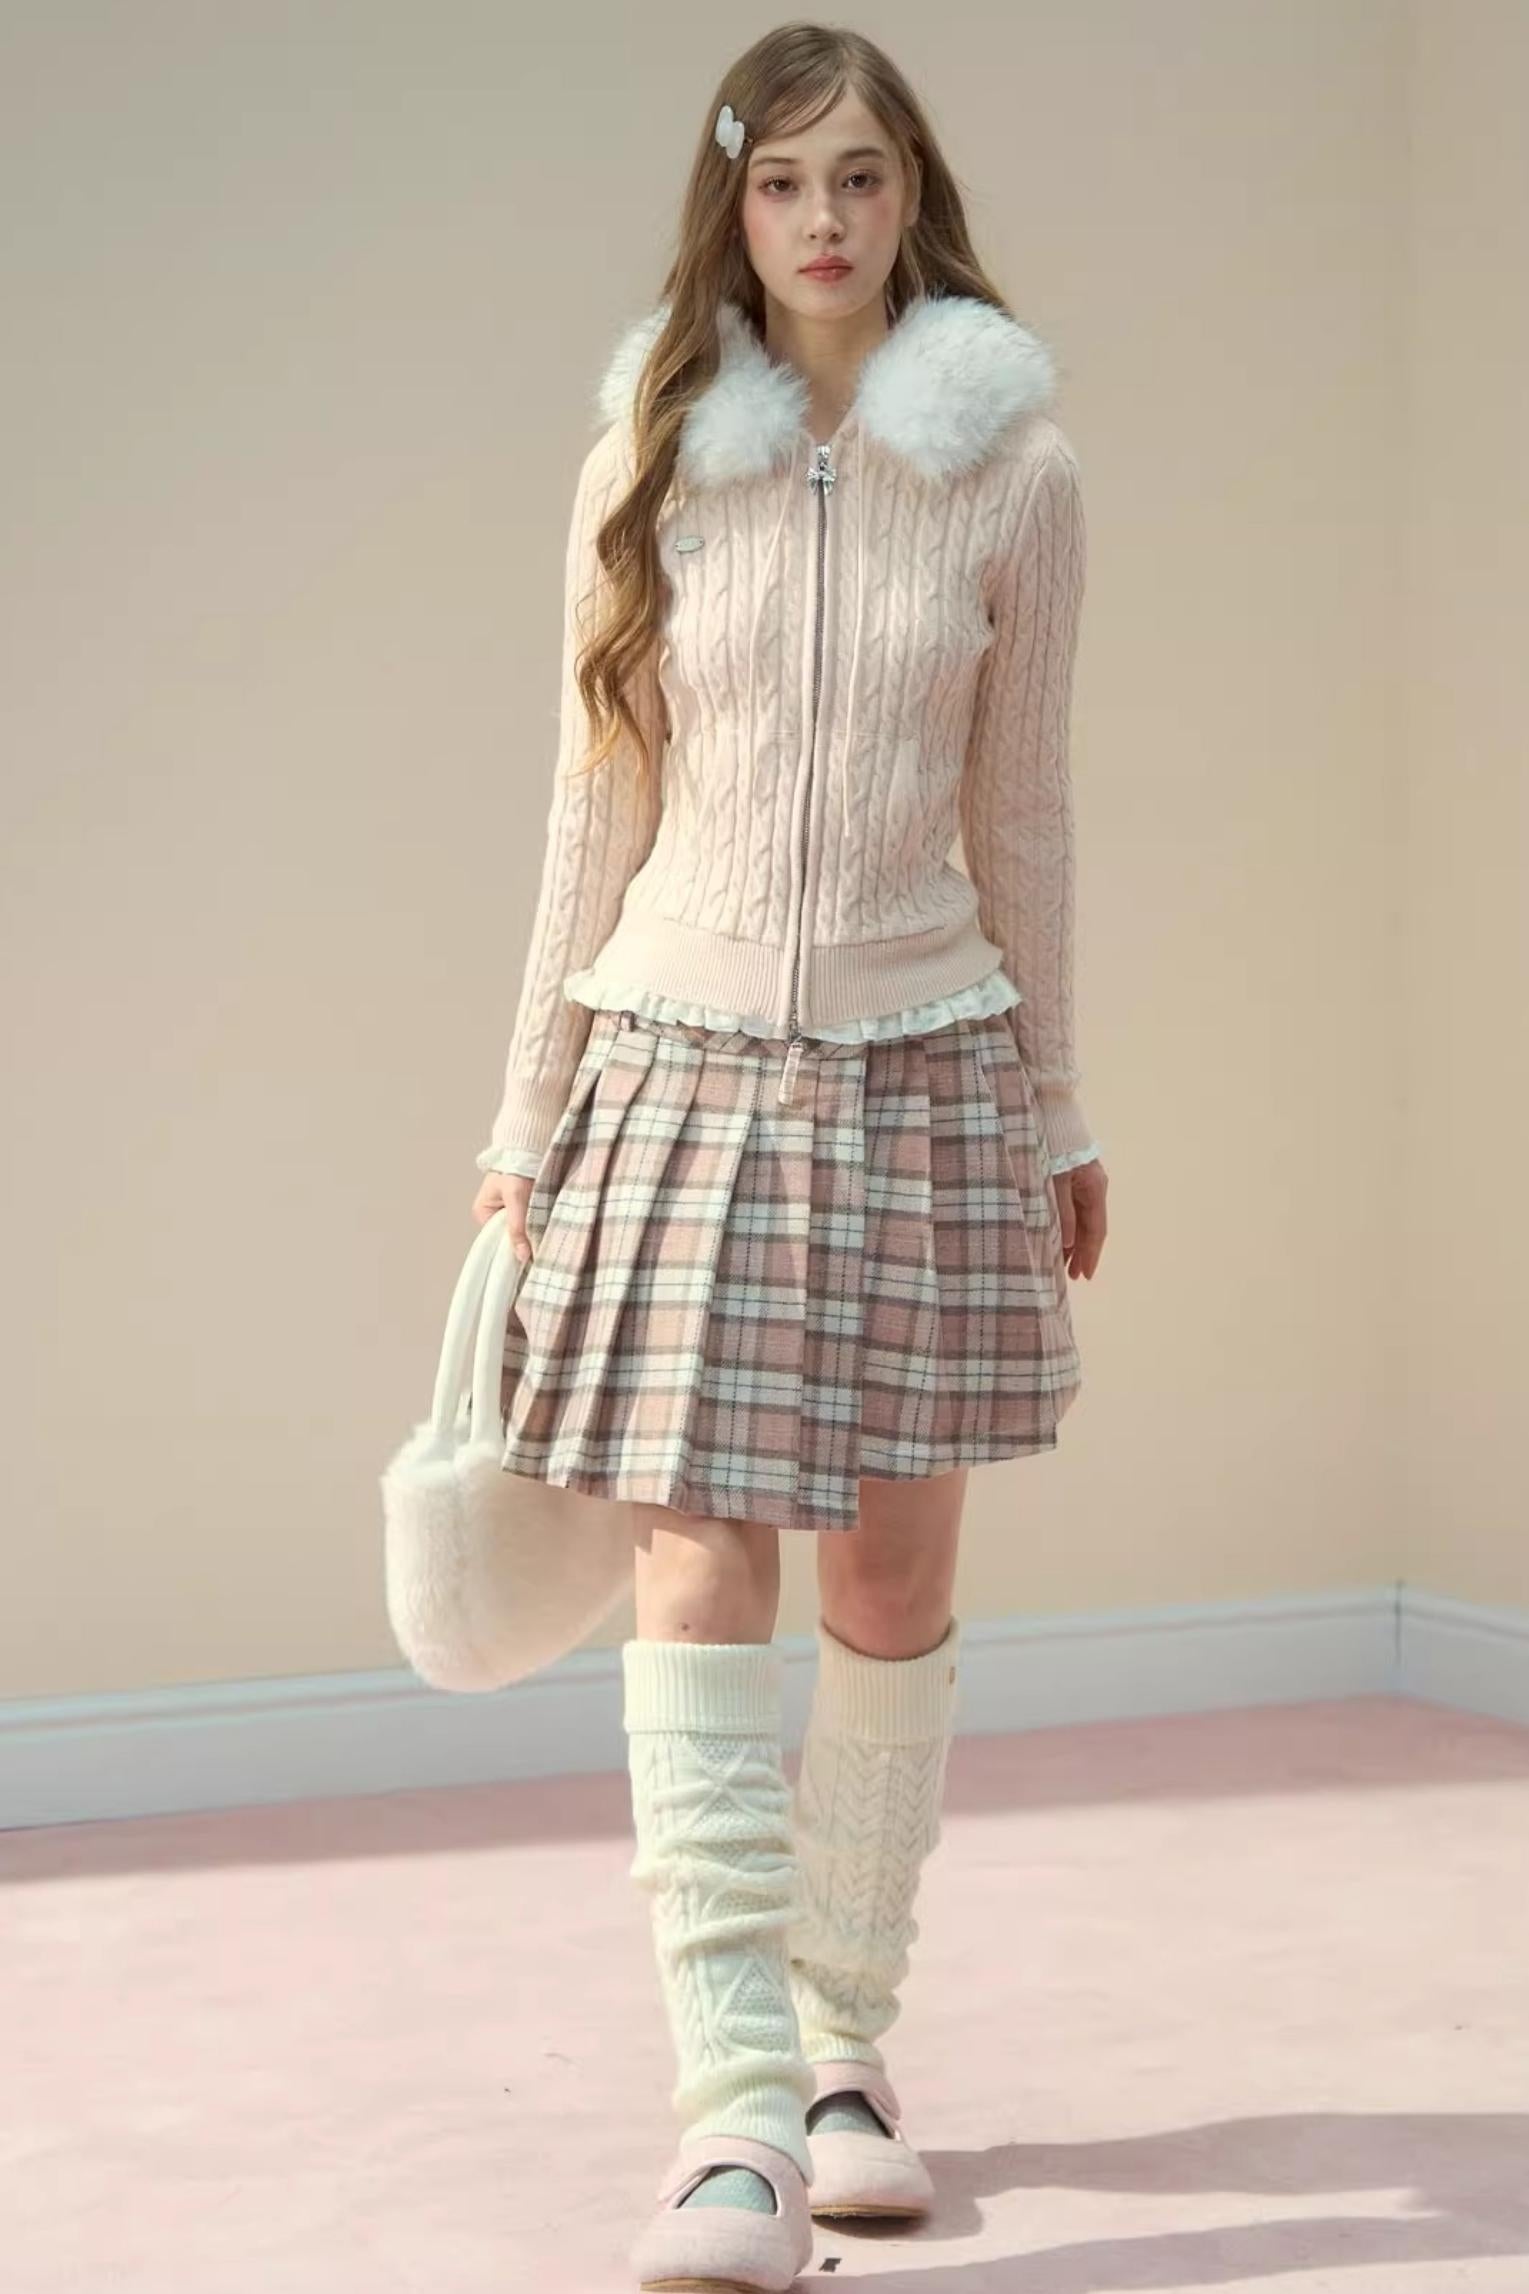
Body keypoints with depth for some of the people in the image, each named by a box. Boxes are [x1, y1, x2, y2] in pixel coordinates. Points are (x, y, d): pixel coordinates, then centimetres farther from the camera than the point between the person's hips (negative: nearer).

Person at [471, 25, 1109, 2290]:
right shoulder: (648, 469, 3)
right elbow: (600, 809, 7)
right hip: (682, 1059, 0)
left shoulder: (1015, 472, 1)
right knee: (698, 1577, -8)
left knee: (897, 1582, 6)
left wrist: (1060, 1117, 12)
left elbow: (1019, 813, 8)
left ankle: (847, 2047, 22)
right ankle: (738, 2113, -6)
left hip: (924, 1067, 1)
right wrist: (527, 1120, 8)